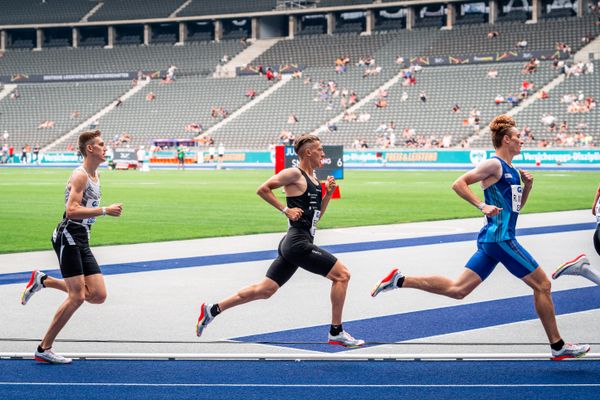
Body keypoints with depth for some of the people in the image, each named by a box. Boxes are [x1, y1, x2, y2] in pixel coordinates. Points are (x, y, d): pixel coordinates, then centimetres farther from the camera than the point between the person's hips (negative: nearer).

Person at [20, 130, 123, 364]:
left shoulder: (95, 175, 17)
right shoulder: (80, 175, -12)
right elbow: (71, 211, -24)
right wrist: (104, 211, -25)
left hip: (82, 241, 9)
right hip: (68, 237, -9)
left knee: (98, 295, -1)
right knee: (77, 297, -11)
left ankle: (44, 281, 12)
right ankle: (44, 349, -4)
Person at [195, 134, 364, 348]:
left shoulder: (313, 179, 18)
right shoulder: (294, 174, -9)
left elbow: (316, 215, 24)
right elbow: (262, 189, -11)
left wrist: (328, 194, 10)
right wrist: (285, 209, -13)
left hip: (293, 244, 10)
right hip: (298, 242, -10)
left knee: (264, 290, 11)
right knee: (342, 274, -8)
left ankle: (213, 309, 15)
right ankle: (336, 332, -3)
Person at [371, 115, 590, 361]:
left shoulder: (511, 170, 19)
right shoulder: (494, 165, -9)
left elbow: (517, 206, 28)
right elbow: (459, 184, -15)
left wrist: (527, 186, 11)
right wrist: (483, 206, -22)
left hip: (492, 239, 10)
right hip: (499, 237, -10)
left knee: (457, 289, 6)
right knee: (542, 285, -1)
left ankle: (399, 280, 5)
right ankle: (558, 347, 6)